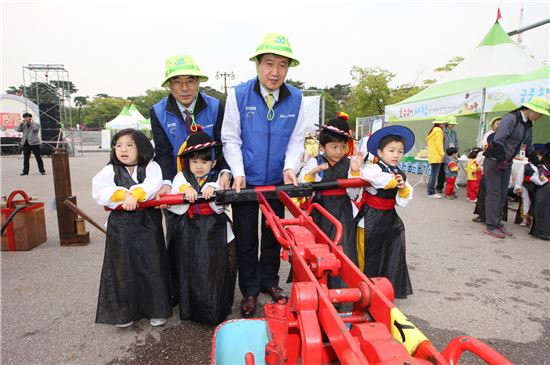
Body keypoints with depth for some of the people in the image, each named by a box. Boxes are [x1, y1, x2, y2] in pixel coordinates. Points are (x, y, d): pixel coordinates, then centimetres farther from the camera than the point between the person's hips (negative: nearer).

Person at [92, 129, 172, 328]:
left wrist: (135, 194, -29)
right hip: (121, 227, 1)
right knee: (123, 269, 10)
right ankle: (124, 311, 28)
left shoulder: (151, 167, 2)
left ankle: (156, 309, 24)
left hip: (147, 224, -1)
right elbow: (99, 190, -11)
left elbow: (153, 185, -16)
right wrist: (124, 195, -21)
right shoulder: (110, 170, 5)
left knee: (151, 266, 6)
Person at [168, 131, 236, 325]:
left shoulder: (218, 178, 2)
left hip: (214, 233, 0)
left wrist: (212, 192, -26)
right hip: (188, 234, 1)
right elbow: (174, 207, -6)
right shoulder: (181, 178, 4)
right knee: (190, 271, 8)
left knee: (215, 271, 5)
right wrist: (186, 191, -22)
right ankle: (191, 310, 27)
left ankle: (215, 312, 23)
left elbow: (220, 207, -9)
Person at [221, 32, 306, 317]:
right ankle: (249, 290, 26)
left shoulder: (295, 98, -5)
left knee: (274, 235, 15)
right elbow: (231, 139, -8)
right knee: (246, 238, 8)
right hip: (246, 181, -2)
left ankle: (269, 281, 36)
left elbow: (296, 139, 0)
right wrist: (238, 173, -18)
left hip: (278, 181, 2)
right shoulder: (238, 95, -11)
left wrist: (290, 168, -16)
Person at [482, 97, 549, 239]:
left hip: (506, 163, 9)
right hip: (494, 161, -8)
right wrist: (502, 160, -20)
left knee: (503, 195, 9)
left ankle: (497, 223, 17)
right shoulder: (511, 119, -16)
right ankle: (491, 226, -2)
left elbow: (528, 147, 21)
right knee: (494, 193, -7)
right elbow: (498, 141, -25)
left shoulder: (528, 125, 12)